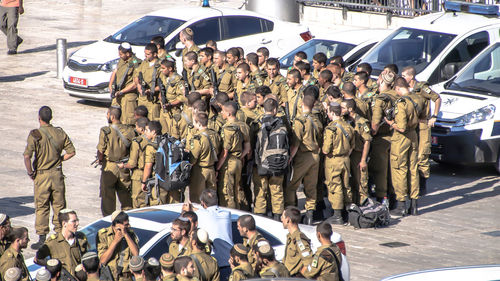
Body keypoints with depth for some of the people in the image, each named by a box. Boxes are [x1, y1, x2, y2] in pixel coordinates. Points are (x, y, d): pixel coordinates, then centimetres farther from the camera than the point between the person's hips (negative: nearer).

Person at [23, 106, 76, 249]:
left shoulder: (35, 135, -13)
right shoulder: (60, 133, 0)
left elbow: (27, 156, -20)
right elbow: (71, 152, 4)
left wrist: (30, 172, -7)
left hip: (42, 175, -3)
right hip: (57, 173, 3)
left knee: (41, 208, 5)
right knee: (59, 206, 13)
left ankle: (42, 239, 4)